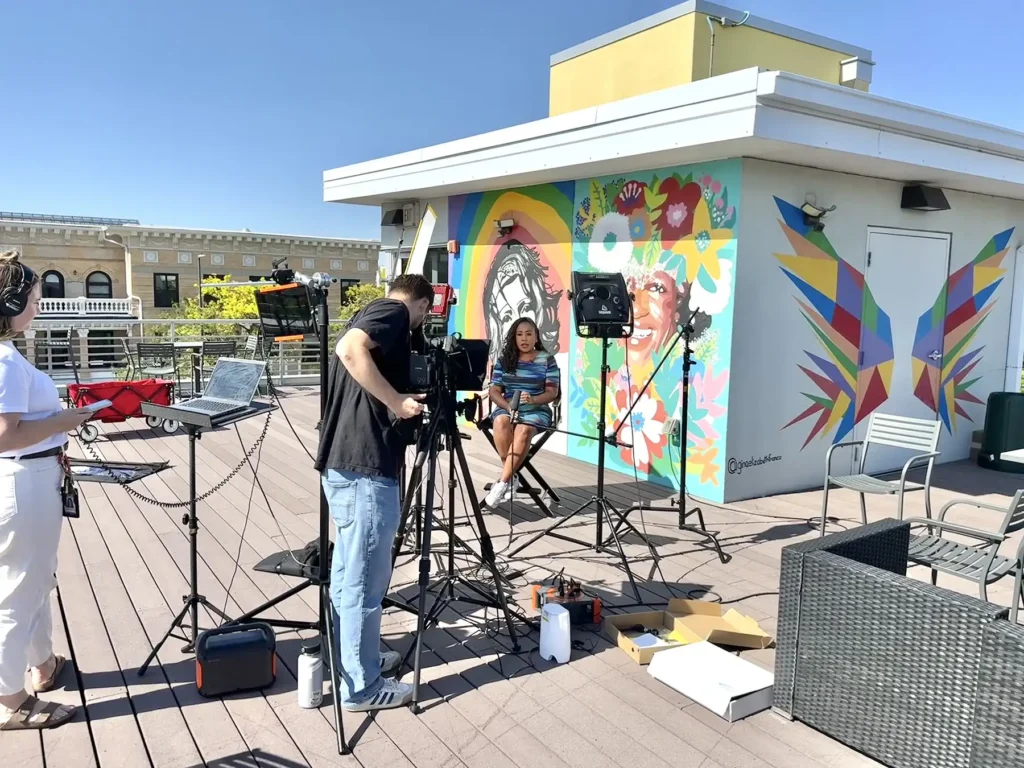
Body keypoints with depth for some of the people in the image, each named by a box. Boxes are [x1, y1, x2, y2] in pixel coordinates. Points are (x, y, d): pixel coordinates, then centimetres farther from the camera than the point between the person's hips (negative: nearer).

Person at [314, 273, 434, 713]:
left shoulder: (374, 314, 21)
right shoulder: (392, 313, -6)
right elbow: (350, 349, -26)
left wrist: (400, 405, 25)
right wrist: (397, 402, -21)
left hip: (344, 463, 10)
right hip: (364, 468, -10)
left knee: (349, 576, 20)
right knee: (364, 581, 0)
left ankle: (353, 659, 35)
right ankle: (361, 687, 12)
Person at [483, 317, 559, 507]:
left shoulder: (547, 359, 4)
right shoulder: (504, 360, 10)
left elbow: (552, 392, -2)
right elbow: (494, 390, 4)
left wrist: (532, 400, -23)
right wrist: (508, 406, -17)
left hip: (537, 409, -2)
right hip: (506, 407, 2)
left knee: (524, 429, -36)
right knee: (501, 422, -35)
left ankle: (503, 482, -31)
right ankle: (511, 477, -23)